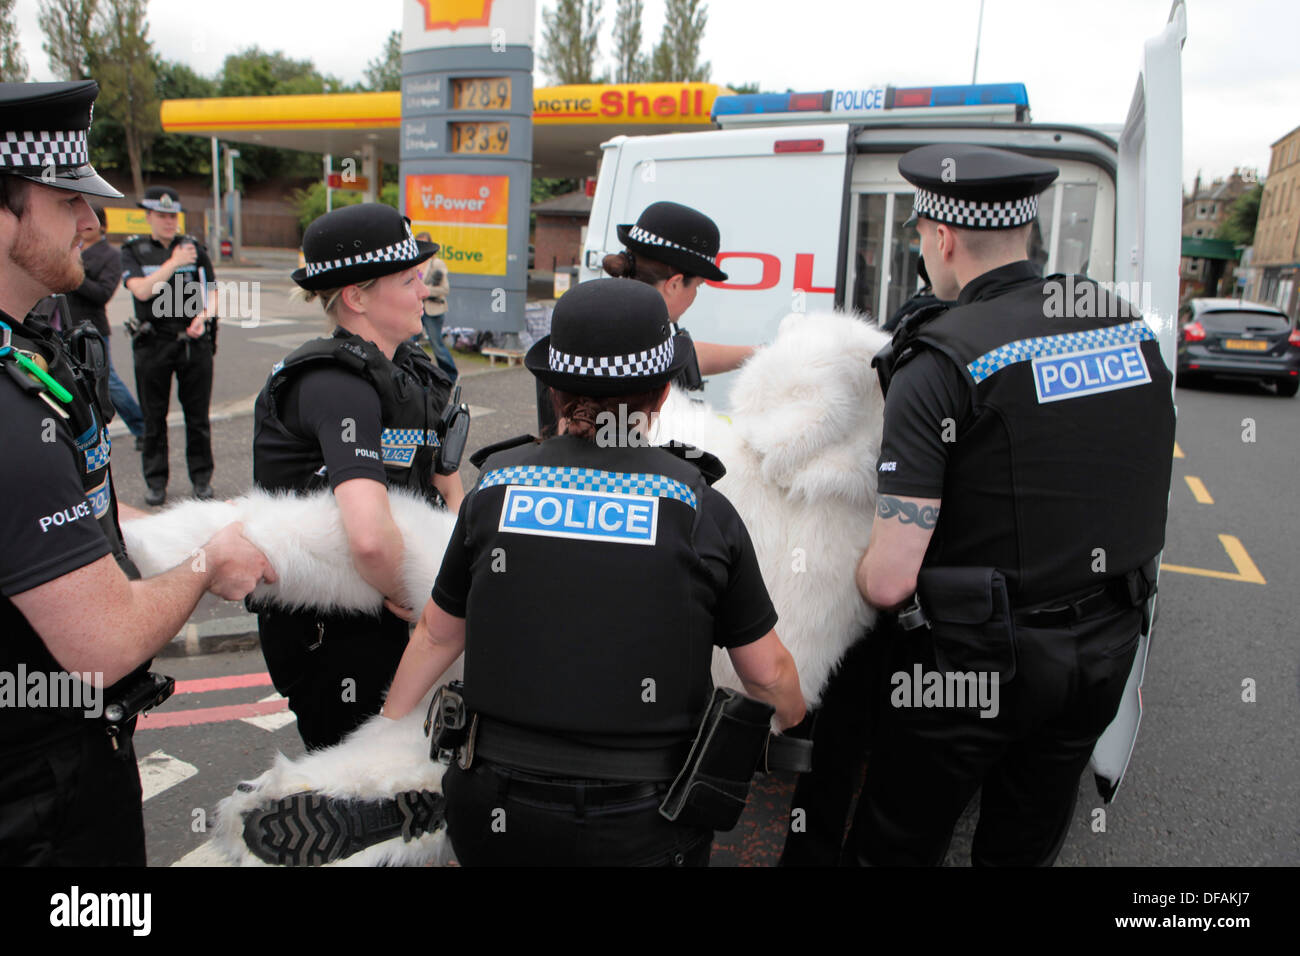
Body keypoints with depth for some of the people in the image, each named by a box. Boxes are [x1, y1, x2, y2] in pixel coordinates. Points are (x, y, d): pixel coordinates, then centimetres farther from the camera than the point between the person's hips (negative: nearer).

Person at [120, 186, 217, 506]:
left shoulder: (194, 247, 9)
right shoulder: (133, 251, 5)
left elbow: (211, 291, 8)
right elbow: (141, 290, -11)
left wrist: (204, 315, -12)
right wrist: (173, 263, -17)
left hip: (194, 342, 1)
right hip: (153, 343, 0)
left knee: (198, 414, 4)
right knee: (154, 416, 6)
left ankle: (202, 478, 16)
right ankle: (156, 481, 17)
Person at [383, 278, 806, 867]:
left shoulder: (496, 489, -4)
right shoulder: (701, 509, -9)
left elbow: (437, 635, 8)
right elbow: (769, 674, -1)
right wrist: (795, 721, 21)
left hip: (498, 817, 2)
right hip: (642, 829, -1)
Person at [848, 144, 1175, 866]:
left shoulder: (942, 362, -20)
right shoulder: (1129, 326, 1)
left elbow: (890, 578, -23)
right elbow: (1151, 498, 14)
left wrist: (861, 578, -2)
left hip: (981, 660, -6)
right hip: (1109, 646, 7)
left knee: (895, 846, 15)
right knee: (1025, 848, 24)